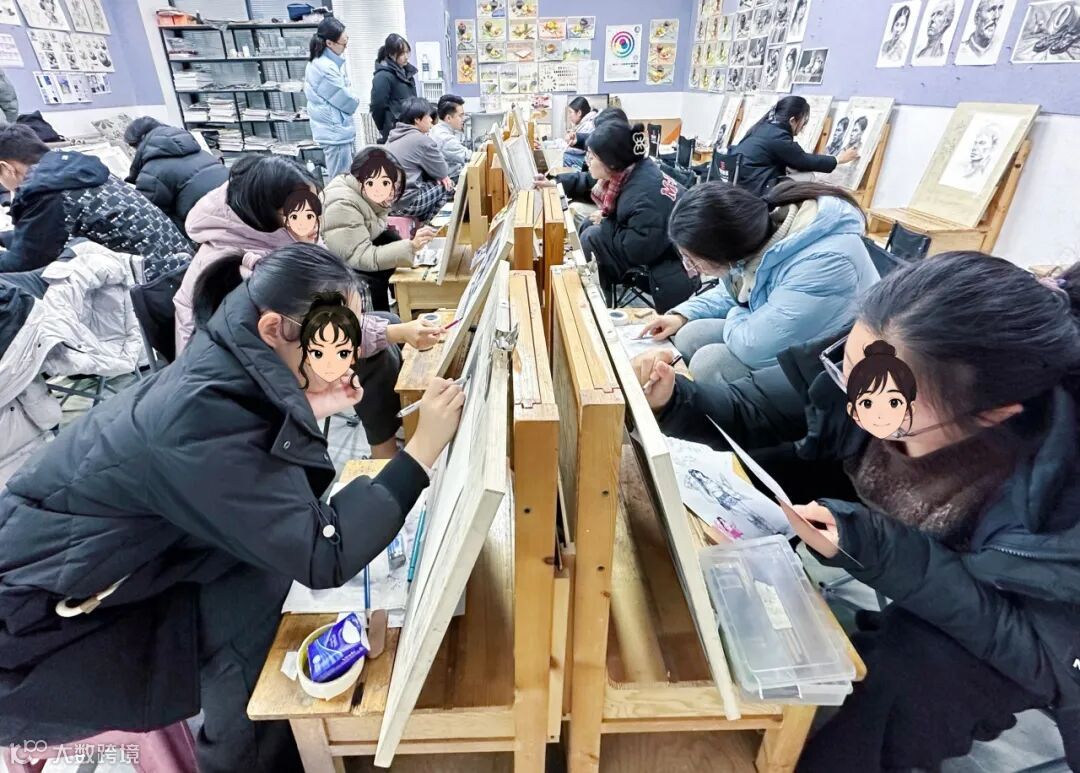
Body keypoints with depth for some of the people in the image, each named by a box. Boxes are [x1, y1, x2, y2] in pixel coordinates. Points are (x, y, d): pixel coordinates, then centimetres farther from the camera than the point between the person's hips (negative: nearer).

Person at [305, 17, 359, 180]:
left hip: (338, 127, 10)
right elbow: (346, 101, -17)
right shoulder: (325, 68, -22)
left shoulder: (327, 61, 8)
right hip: (335, 131, -10)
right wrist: (355, 101, 3)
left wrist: (350, 99, -5)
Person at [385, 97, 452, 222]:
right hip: (405, 202, -9)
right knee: (447, 185, 7)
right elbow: (442, 172, -4)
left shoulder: (394, 134, 14)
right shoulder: (421, 139, -12)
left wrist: (435, 174, 7)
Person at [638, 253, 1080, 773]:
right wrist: (675, 400, -27)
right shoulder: (876, 363, -27)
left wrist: (883, 556, -41)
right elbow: (776, 421, -11)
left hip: (1007, 629, -3)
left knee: (904, 670, -31)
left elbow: (1038, 642, -27)